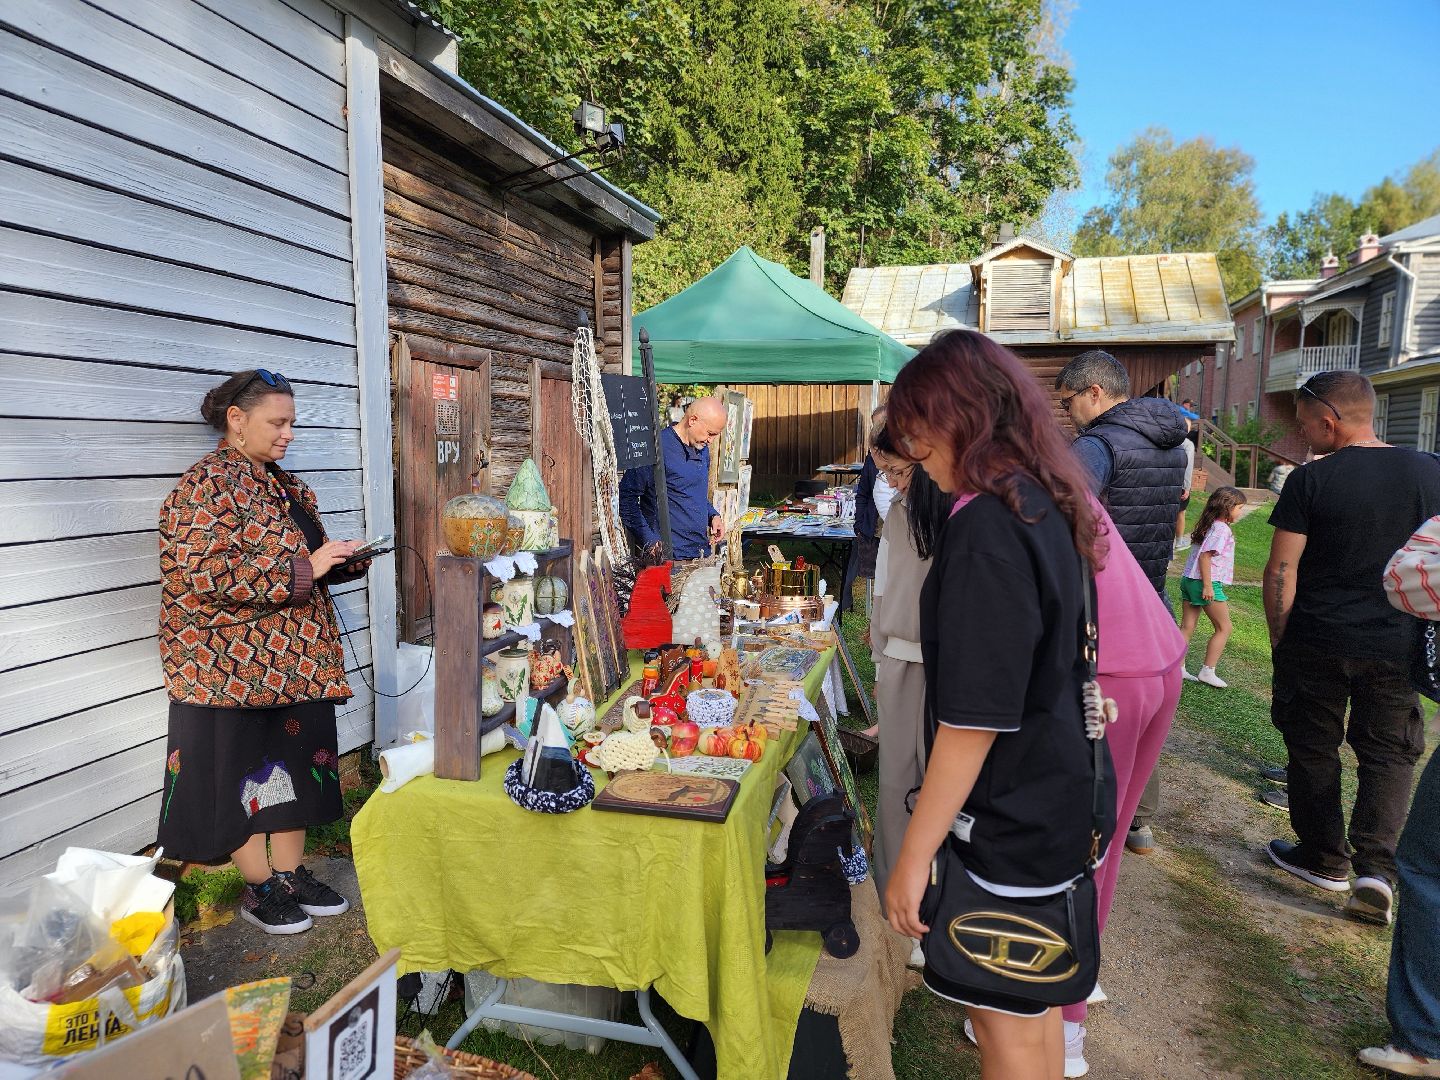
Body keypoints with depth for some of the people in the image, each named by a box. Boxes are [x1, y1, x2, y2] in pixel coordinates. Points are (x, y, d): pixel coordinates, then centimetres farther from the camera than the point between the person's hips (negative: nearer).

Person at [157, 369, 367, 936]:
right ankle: (259, 887, 20)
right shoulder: (206, 485, -13)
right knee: (243, 766, 5)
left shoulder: (281, 483, 12)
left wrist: (341, 559, 1)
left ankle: (290, 873, 26)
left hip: (294, 655, 8)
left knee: (298, 756, 12)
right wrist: (305, 569, -23)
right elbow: (209, 572, -23)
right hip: (234, 662, -8)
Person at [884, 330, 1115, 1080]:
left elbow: (974, 718, -25)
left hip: (1010, 819, -9)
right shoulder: (1046, 505, 3)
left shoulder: (988, 526, -25)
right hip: (1058, 796, 9)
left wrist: (913, 855, -18)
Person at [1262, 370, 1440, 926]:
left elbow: (1280, 571, -11)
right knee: (1389, 753, 14)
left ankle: (1325, 858, 24)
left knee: (1313, 749, 13)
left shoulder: (1309, 480, -11)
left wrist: (1279, 640, 0)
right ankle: (1377, 866, 2)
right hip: (1395, 646, 3)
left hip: (1315, 643, -3)